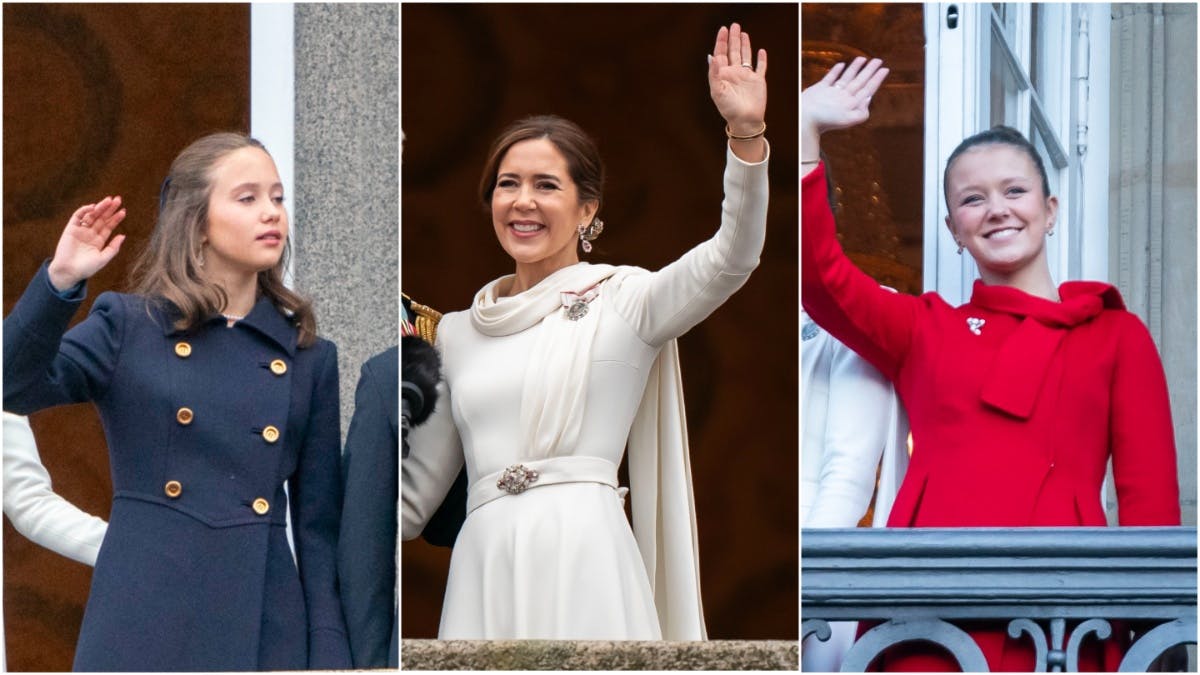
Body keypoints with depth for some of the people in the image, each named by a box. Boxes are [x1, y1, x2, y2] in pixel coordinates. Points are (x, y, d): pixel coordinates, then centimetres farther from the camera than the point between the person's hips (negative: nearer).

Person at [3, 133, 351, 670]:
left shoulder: (310, 357, 11)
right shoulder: (128, 325, 6)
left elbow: (319, 525, 9)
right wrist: (60, 282, -21)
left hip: (264, 625, 2)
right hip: (144, 625, -2)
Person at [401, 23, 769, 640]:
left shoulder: (624, 299, 5)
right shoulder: (457, 333, 17)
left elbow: (730, 259, -14)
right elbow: (414, 496, 19)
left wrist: (746, 132, -25)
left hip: (585, 564, -3)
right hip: (485, 569, 3)